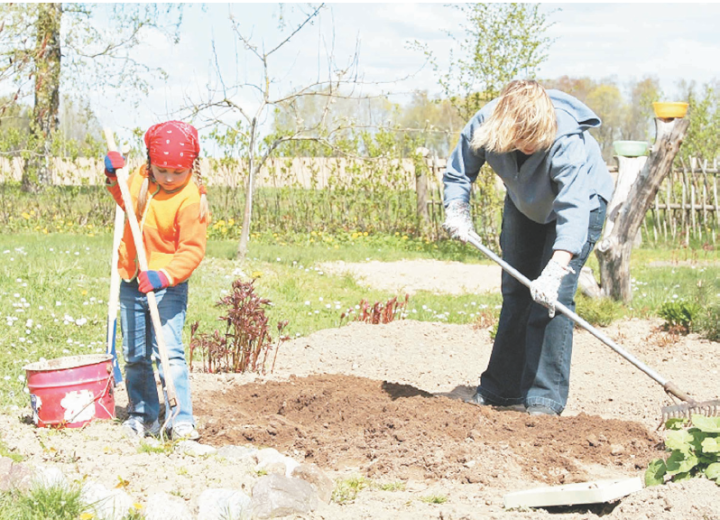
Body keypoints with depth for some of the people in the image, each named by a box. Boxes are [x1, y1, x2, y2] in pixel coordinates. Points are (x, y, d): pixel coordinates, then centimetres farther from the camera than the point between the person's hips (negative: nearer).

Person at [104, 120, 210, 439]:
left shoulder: (191, 200, -19)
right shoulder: (141, 178, 1)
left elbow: (192, 250, -21)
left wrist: (165, 276, -35)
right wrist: (115, 179, 4)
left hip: (168, 286, -6)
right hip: (132, 282, 6)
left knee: (168, 352, -15)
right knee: (134, 355, 12)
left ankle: (182, 419, -10)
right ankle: (143, 416, 24)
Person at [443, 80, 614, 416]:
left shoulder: (567, 142, -42)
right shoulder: (486, 123, -29)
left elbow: (573, 213, -48)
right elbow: (458, 171, -11)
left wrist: (555, 271, -59)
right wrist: (457, 211, -28)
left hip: (581, 200, -5)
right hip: (525, 205, 5)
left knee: (553, 296, -18)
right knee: (515, 292, 9)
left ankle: (546, 397, -11)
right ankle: (502, 390, 18)